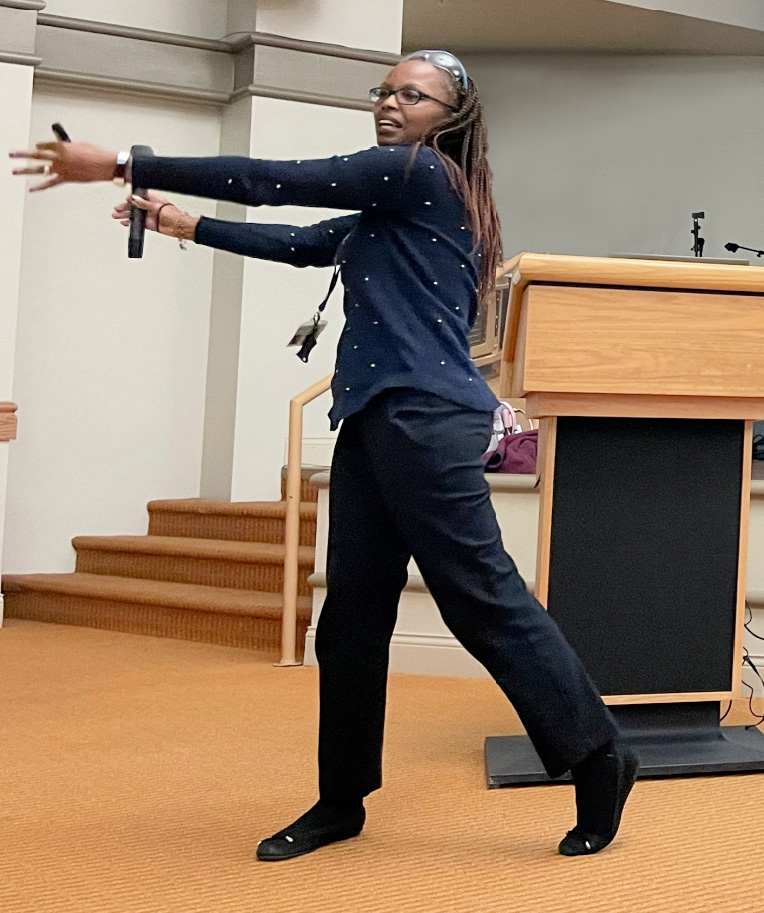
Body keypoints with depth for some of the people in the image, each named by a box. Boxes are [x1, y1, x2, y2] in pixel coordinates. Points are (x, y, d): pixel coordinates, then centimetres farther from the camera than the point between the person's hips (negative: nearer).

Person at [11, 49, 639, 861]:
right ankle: (341, 801, 13)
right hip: (377, 421, 9)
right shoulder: (389, 208, 21)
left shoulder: (423, 174, -5)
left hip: (424, 420, -9)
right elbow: (300, 243, 32)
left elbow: (269, 182, -5)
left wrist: (123, 167, -1)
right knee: (352, 614, 7)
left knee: (482, 598, -9)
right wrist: (186, 227, 35)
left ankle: (599, 758, 2)